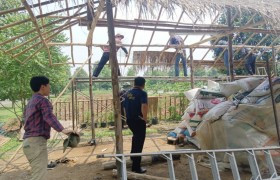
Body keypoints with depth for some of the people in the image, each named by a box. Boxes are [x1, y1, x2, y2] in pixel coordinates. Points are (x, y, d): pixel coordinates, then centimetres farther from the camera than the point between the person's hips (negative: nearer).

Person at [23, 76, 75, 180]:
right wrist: (62, 130, -44)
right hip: (37, 142, -10)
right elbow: (49, 117, -29)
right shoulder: (43, 100, -11)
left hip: (29, 141, 10)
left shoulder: (30, 102, 18)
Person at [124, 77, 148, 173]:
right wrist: (145, 118, -19)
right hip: (138, 121, -7)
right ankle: (136, 167, 11)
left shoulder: (128, 93, 7)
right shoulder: (142, 93, -15)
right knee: (139, 142, 4)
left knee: (136, 136, 31)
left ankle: (133, 155, 45)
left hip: (129, 120, 7)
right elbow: (144, 106, -32)